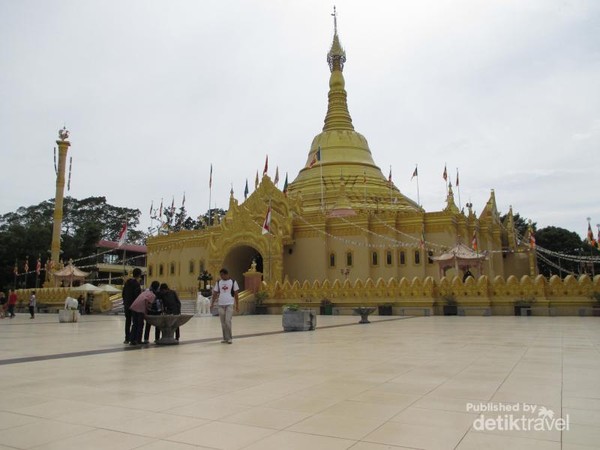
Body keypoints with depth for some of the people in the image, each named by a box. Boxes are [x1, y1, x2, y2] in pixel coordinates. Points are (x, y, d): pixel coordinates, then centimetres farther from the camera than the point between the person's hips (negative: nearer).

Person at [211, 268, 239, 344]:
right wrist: (212, 303, 2)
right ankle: (225, 338, 17)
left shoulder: (233, 282, 0)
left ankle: (229, 338, 0)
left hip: (230, 304, -4)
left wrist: (236, 304, -2)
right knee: (223, 323, 7)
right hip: (221, 304, 4)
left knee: (228, 321, -11)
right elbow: (215, 293, 11)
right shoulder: (218, 282, 8)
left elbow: (235, 294, 2)